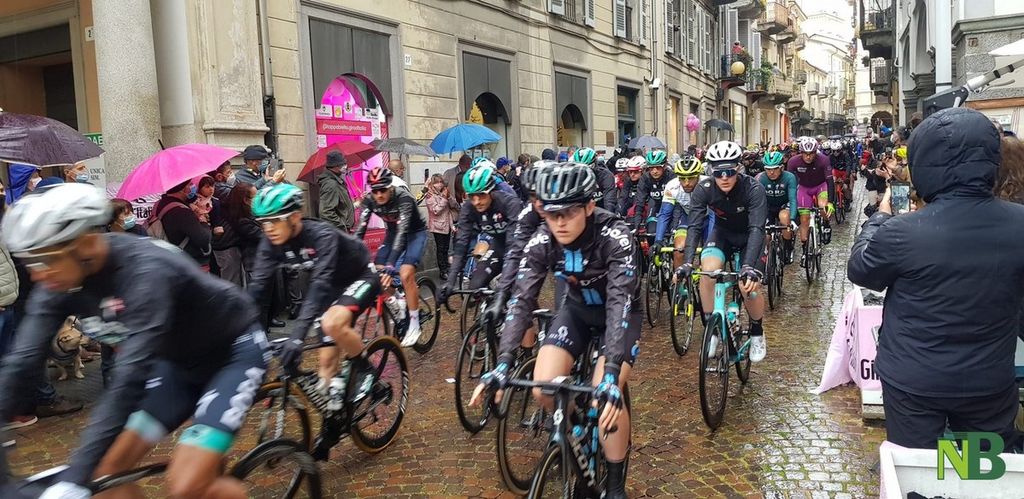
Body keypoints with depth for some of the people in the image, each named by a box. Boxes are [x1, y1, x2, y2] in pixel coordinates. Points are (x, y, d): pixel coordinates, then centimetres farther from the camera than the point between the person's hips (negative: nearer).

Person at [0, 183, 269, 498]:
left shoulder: (145, 271, -34)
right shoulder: (59, 283, -12)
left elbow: (130, 375, -40)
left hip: (233, 351, -7)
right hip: (181, 360, 7)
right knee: (110, 471, -2)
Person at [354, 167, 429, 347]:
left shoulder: (404, 198, -32)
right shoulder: (368, 200, -18)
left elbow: (402, 231, -41)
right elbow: (360, 230, -22)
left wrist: (391, 262, -50)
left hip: (415, 234, -5)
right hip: (393, 234, 6)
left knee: (405, 275, -24)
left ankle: (414, 325, -12)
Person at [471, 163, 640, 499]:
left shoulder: (615, 237, -33)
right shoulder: (542, 241, -22)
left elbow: (620, 303, -41)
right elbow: (522, 299, -27)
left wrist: (611, 374, -52)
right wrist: (504, 363, -39)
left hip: (620, 312, -3)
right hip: (578, 308, 4)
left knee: (605, 396, -23)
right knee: (544, 388, -15)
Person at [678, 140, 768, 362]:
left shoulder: (753, 189, -30)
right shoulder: (704, 190, -23)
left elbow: (757, 228, -38)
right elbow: (694, 226, -28)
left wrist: (749, 266, -51)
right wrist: (687, 262, -42)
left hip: (749, 237, -2)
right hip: (722, 234, 2)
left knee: (749, 285, -20)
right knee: (708, 270, -26)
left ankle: (757, 333, 11)